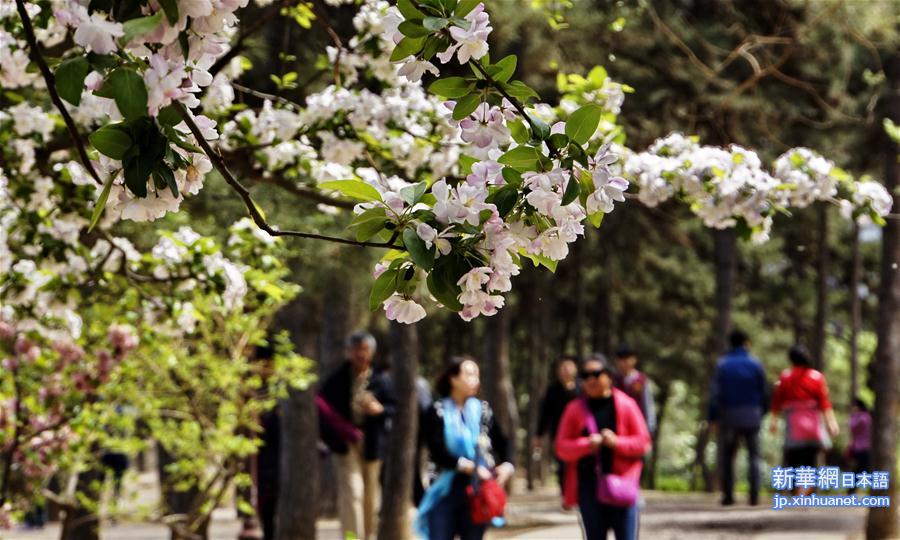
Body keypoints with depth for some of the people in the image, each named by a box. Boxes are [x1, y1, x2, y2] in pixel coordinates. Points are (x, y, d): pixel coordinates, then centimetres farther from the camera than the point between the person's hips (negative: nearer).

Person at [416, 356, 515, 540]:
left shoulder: (483, 410, 8)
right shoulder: (438, 411, -3)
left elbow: (501, 442, 11)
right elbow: (437, 451, -12)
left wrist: (507, 465, -9)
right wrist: (469, 467, -20)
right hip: (446, 490, -3)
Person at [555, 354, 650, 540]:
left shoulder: (626, 405, 3)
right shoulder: (575, 409, 6)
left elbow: (643, 442, 3)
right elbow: (561, 447, 3)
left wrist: (617, 442, -16)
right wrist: (586, 445, -16)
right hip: (589, 488, 1)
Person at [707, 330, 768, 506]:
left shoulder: (722, 365, -2)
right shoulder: (755, 364, 1)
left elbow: (715, 394, -7)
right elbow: (764, 393, 1)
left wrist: (712, 418, -4)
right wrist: (762, 413, 11)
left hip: (729, 415, 0)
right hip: (752, 416, 0)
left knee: (727, 457, 11)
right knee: (753, 456, 4)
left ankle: (728, 495, 5)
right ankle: (754, 496, -6)